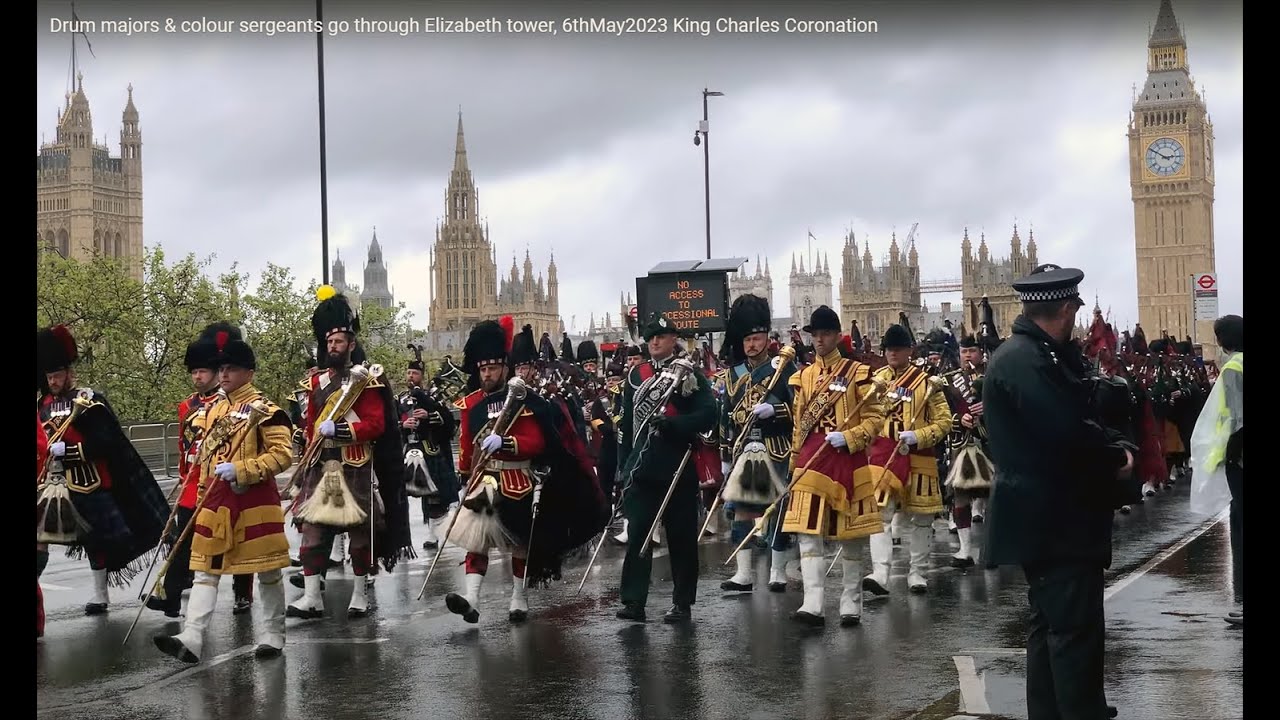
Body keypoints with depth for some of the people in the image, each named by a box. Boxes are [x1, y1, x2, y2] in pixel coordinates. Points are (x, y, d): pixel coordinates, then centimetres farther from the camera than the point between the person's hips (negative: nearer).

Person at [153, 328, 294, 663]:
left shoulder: (264, 410, -9)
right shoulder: (211, 410, 12)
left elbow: (283, 455, -14)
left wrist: (239, 470, -21)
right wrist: (202, 497, 19)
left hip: (254, 500, -6)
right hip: (215, 499, 6)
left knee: (267, 570, 4)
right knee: (205, 569, -1)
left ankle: (273, 636, 15)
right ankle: (191, 639, -6)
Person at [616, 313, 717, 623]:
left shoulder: (690, 374, -1)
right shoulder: (637, 374, 11)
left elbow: (707, 416, -11)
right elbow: (627, 422, 14)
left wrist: (669, 423, -22)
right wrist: (623, 464, 11)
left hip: (678, 467, -3)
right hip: (642, 467, 3)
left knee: (682, 536, 5)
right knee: (637, 534, -1)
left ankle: (682, 603, 12)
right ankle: (634, 601, 1)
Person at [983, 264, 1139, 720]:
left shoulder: (1041, 354, 13)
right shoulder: (1025, 360, -20)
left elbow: (1081, 418, 13)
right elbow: (1071, 433, -28)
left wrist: (1118, 447, -7)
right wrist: (1116, 459, -10)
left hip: (1050, 516, 11)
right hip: (1052, 520, -11)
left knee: (1053, 623, 17)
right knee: (1077, 627, -8)